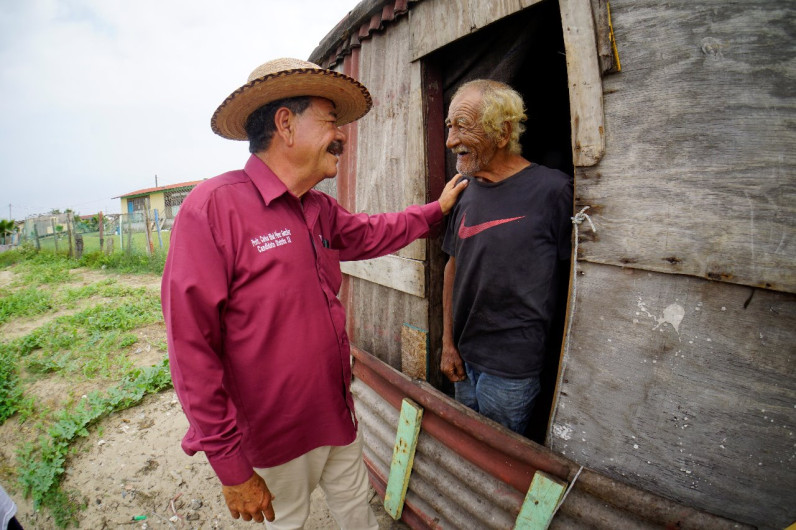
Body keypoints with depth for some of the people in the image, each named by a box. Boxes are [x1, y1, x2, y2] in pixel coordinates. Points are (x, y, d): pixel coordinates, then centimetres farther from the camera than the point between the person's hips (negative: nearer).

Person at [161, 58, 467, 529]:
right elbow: (193, 349, -22)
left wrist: (436, 209, 22)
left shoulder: (321, 210, -1)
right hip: (276, 438, -5)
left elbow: (369, 234, 20)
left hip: (338, 416, 6)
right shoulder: (214, 206, -23)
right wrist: (232, 467, -17)